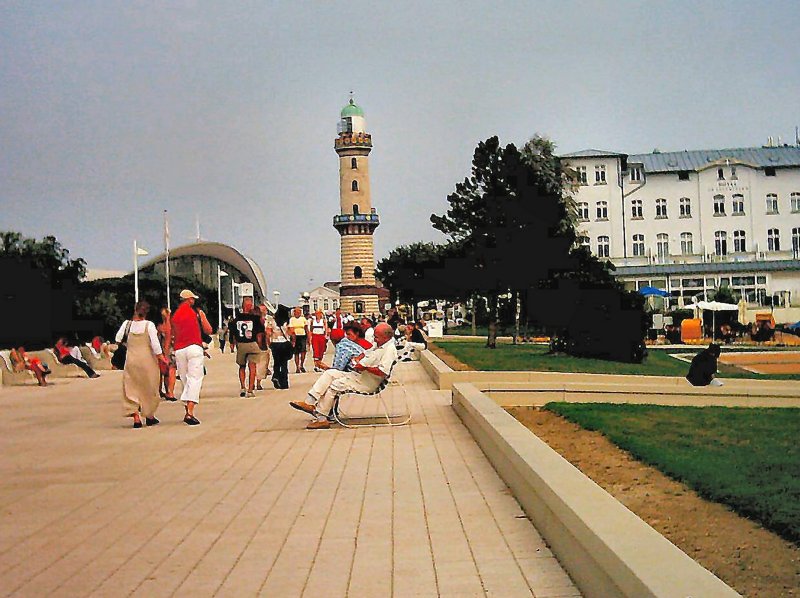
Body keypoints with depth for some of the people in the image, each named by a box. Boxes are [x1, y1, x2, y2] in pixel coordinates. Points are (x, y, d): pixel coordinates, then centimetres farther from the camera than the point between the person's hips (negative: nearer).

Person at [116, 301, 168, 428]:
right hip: (147, 359, -1)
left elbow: (118, 339, 1)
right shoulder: (149, 325, -10)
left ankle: (136, 417, -5)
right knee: (149, 388, 13)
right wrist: (161, 357, -2)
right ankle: (149, 416, 23)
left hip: (131, 359, 1)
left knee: (132, 389, 6)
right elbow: (155, 343, -12)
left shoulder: (127, 324, -3)